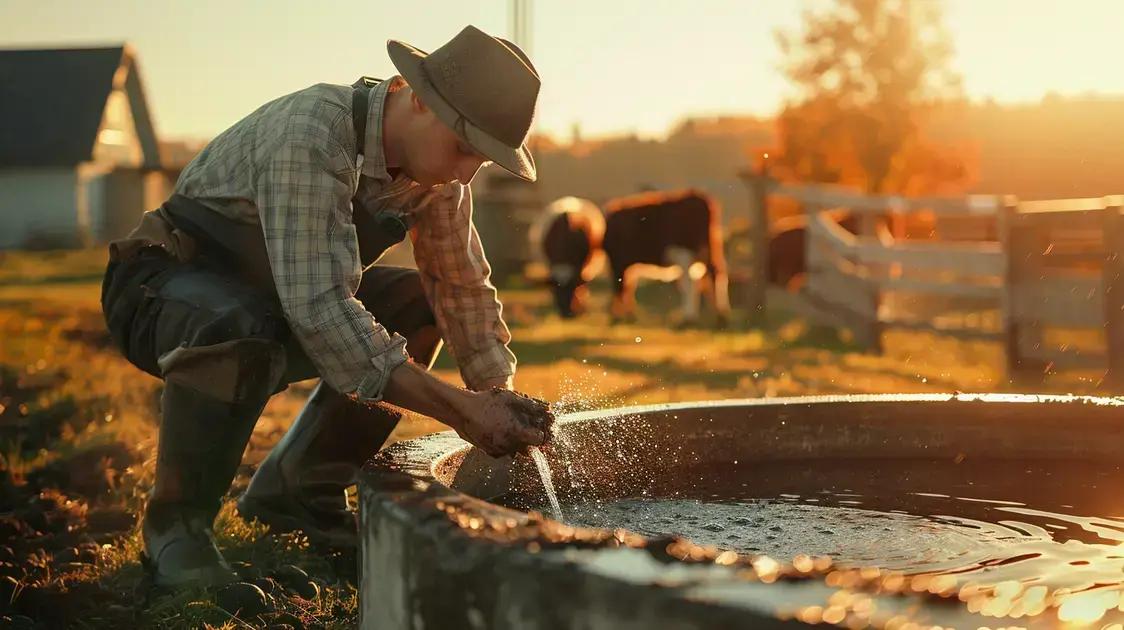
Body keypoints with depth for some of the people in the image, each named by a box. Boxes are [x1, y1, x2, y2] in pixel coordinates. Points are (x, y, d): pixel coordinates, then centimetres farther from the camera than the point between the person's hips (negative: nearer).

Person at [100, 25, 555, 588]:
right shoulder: (308, 137, -34)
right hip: (163, 287, -8)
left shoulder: (438, 166, -9)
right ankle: (175, 525, -16)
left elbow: (463, 287, 1)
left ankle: (296, 489, 5)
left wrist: (500, 397, -14)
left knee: (420, 306, -3)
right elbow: (317, 309, -40)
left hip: (273, 293, 8)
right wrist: (460, 411, -38)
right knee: (241, 329, -38)